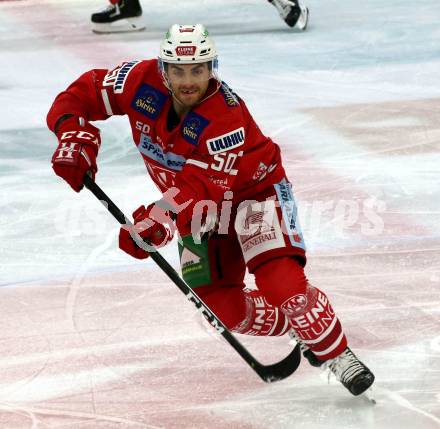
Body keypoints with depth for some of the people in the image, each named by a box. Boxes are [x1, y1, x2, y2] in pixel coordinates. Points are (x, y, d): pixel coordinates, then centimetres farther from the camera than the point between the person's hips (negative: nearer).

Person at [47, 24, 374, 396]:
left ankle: (334, 352, -11)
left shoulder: (227, 117, -35)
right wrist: (75, 136, -29)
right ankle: (302, 330, 18)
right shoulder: (141, 82, -20)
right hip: (200, 209, 5)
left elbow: (200, 188, -40)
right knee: (222, 306, -4)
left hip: (252, 191, -5)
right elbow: (83, 94, -11)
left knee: (280, 278, -27)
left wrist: (158, 220, -51)